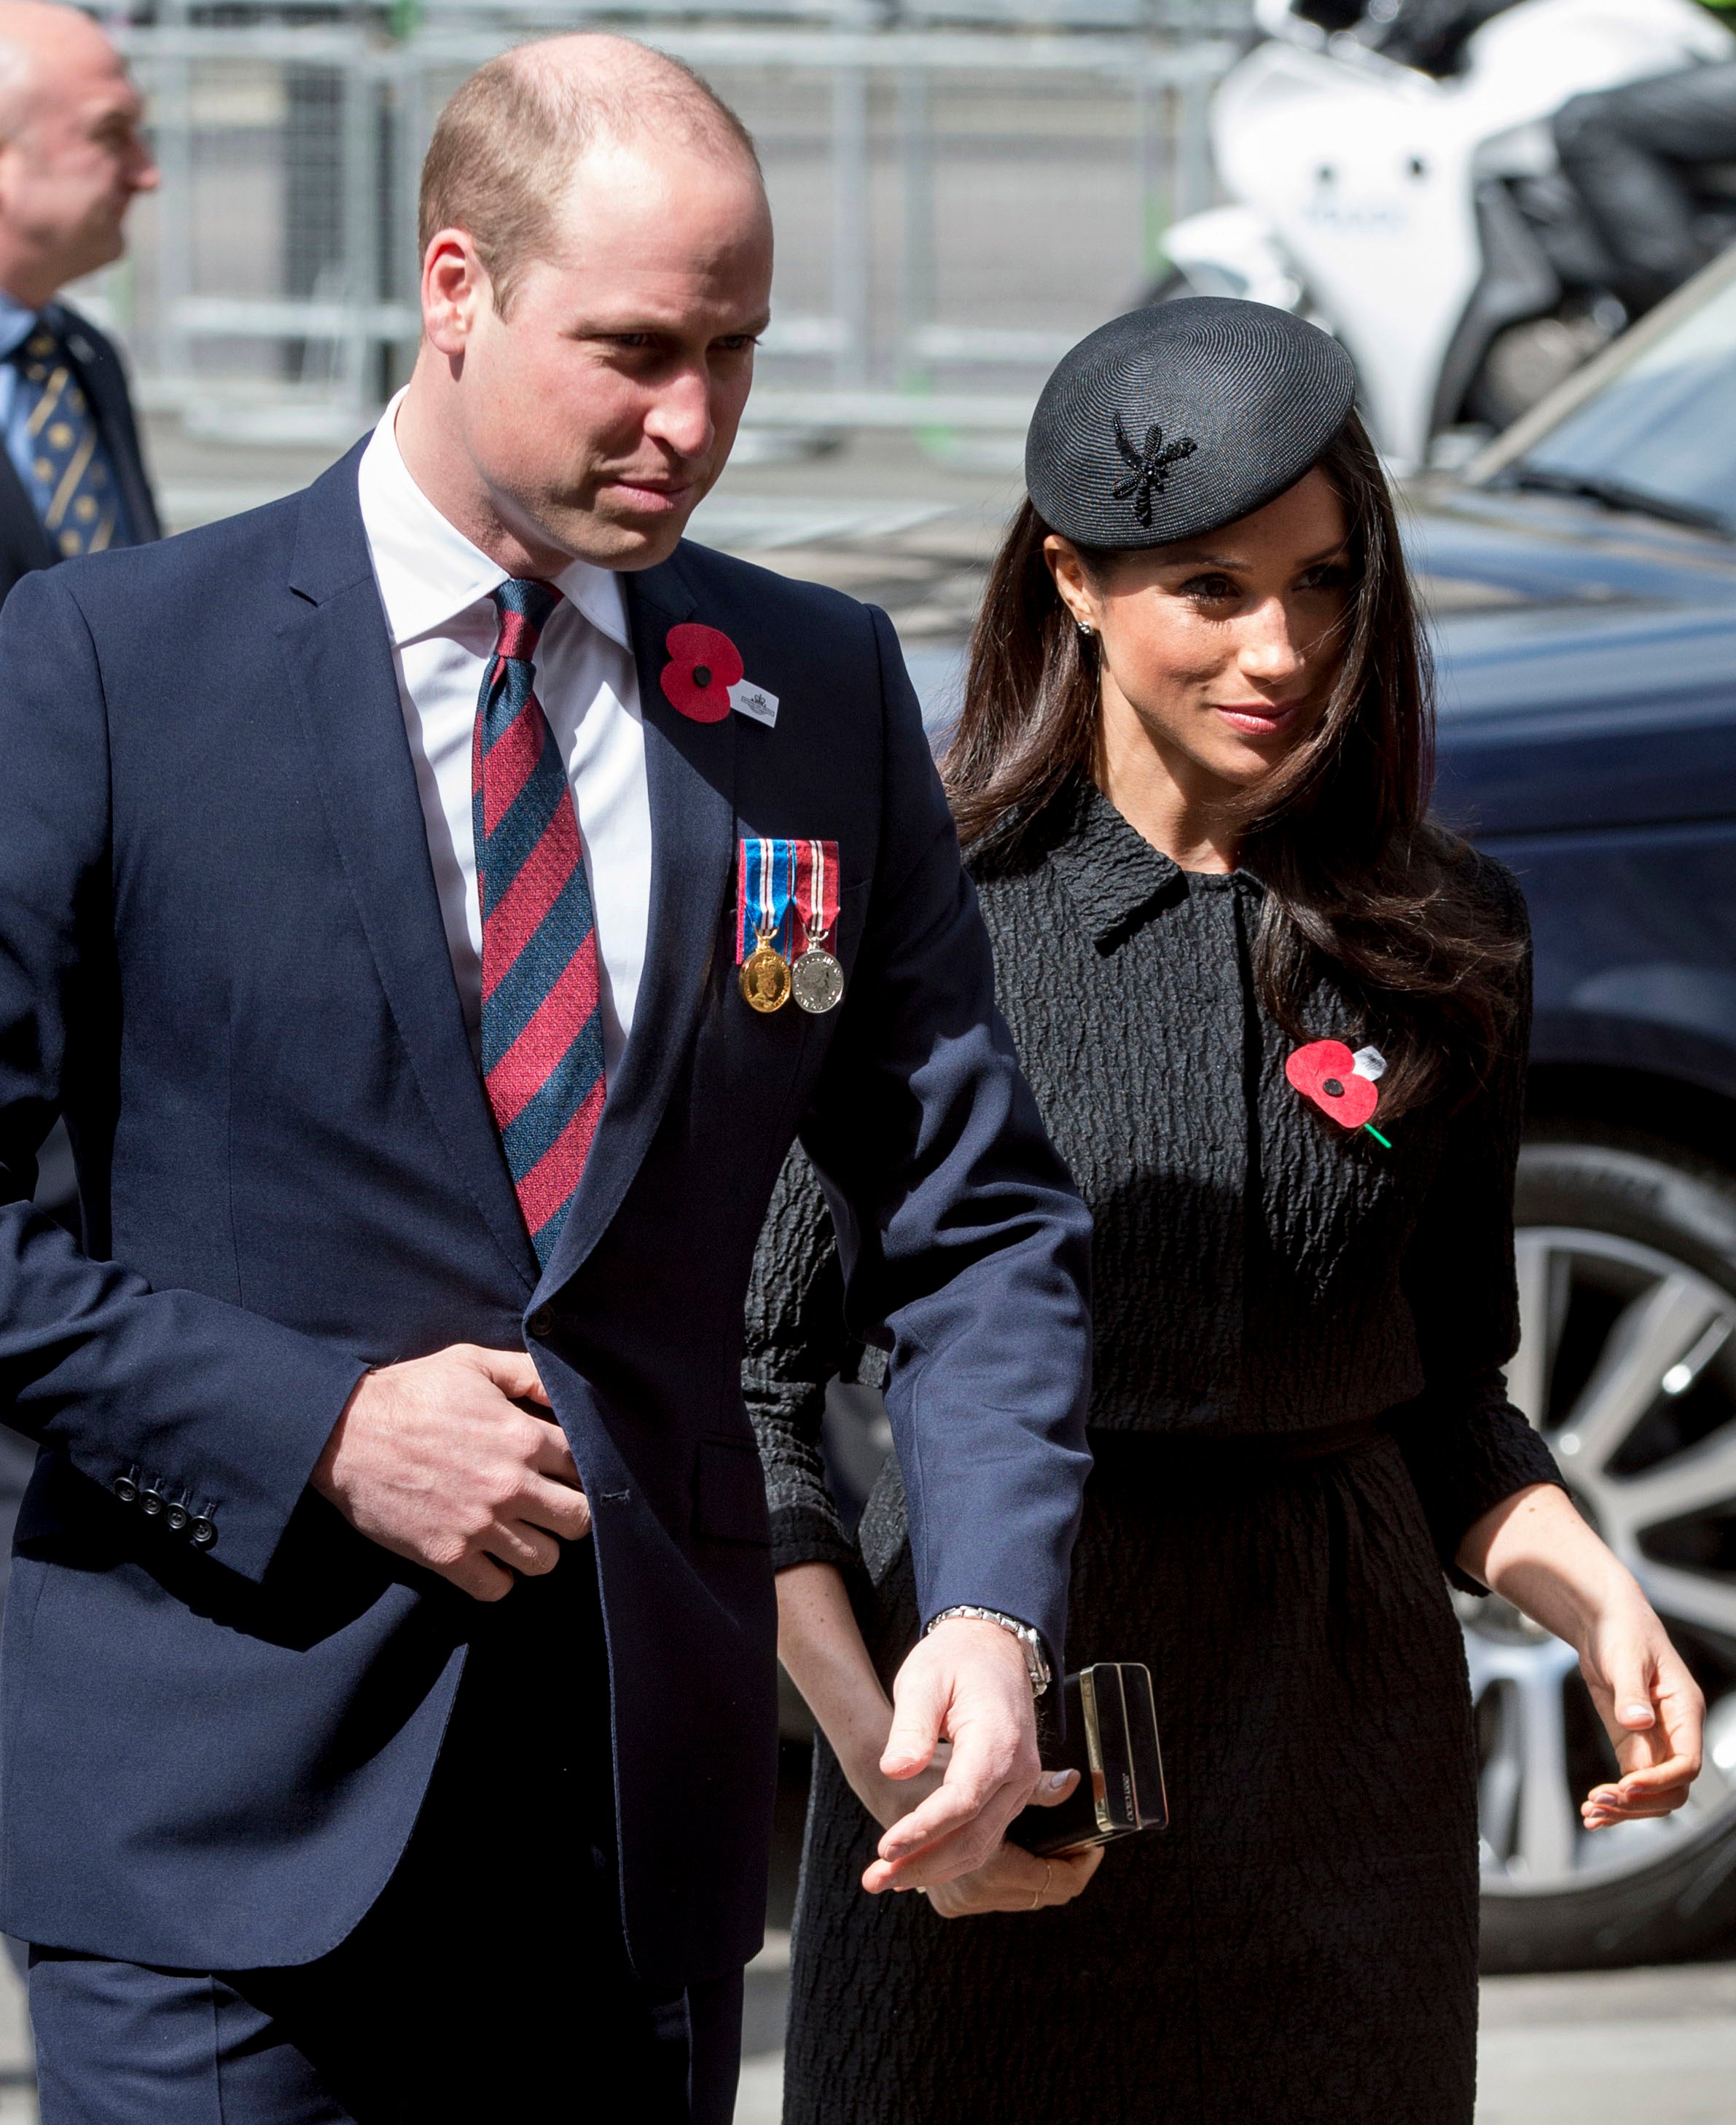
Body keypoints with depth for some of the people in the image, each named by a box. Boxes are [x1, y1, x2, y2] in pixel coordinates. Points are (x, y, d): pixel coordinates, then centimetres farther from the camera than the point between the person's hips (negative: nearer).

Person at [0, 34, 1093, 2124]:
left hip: (646, 1821, 4)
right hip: (228, 1819, -4)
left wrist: (990, 1603, -9)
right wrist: (317, 1433, -14)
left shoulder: (823, 692, 7)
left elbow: (974, 1214, 8)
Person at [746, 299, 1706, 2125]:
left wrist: (1590, 1597, -6)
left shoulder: (1441, 939, 5)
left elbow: (1446, 1397, 13)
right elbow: (753, 1376, -4)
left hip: (1342, 1719, 3)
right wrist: (880, 1745, -16)